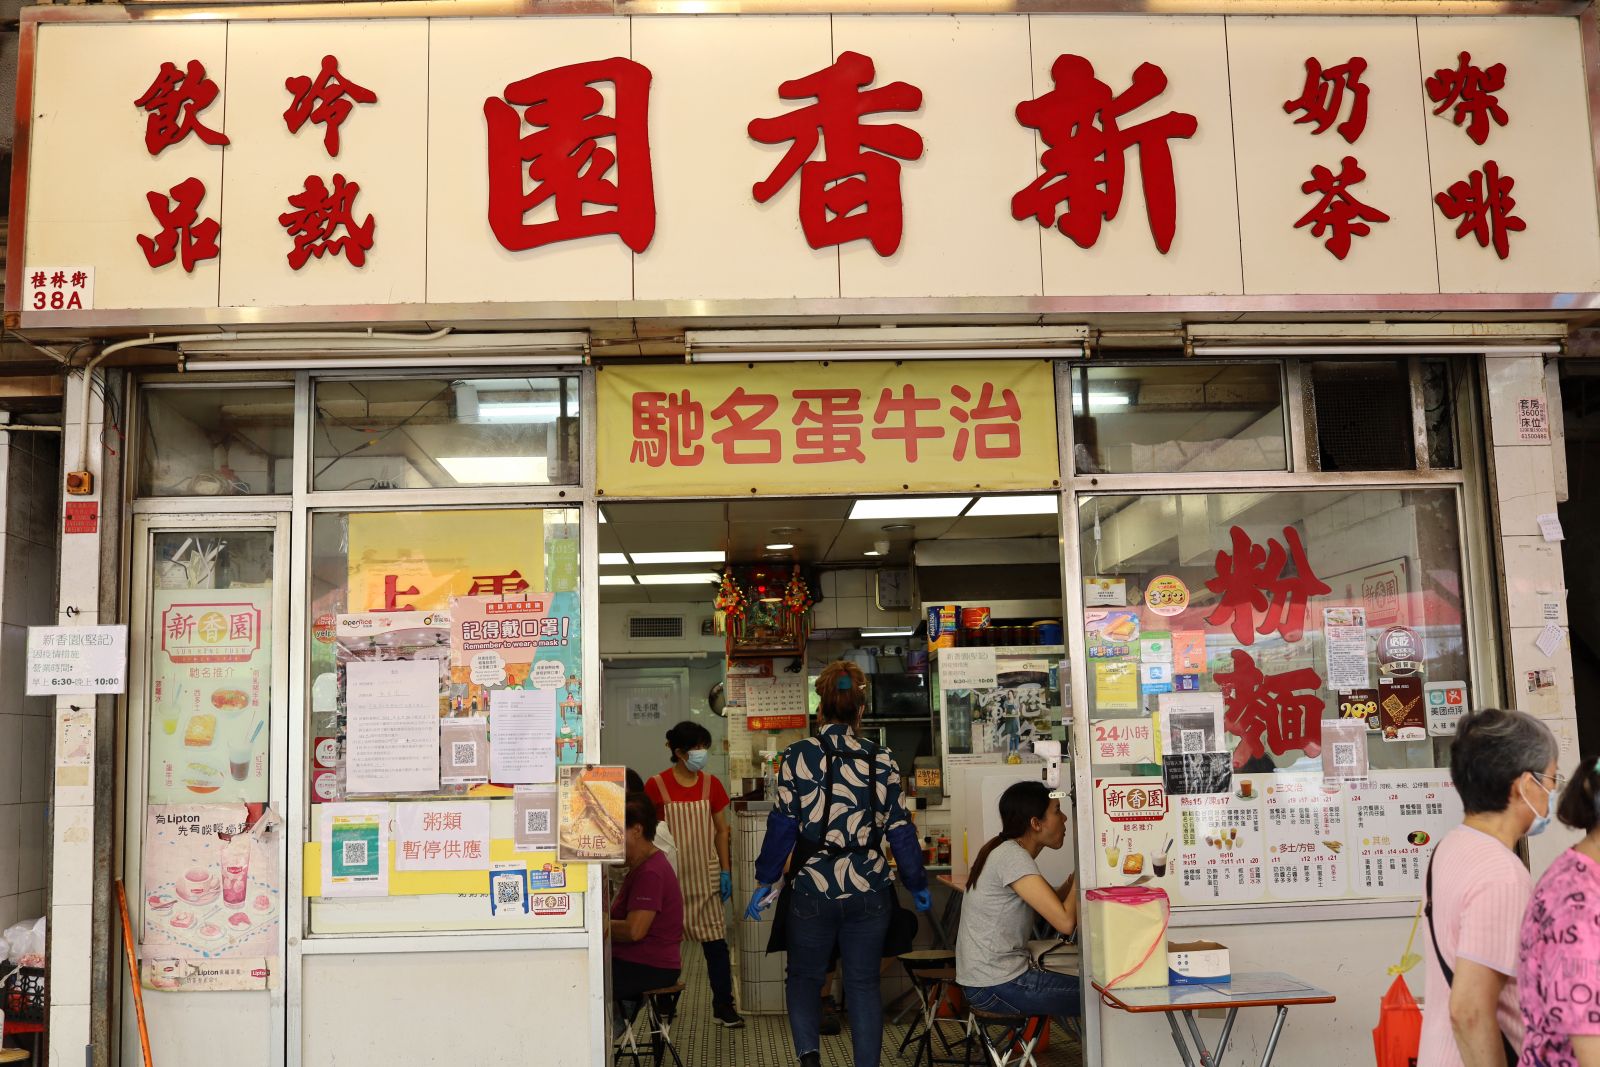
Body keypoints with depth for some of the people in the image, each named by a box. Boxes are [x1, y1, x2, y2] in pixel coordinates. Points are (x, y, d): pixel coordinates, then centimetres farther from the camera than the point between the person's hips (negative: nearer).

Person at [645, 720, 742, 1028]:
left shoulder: (711, 785, 4)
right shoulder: (657, 786, -6)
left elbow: (721, 831, 9)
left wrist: (726, 871, 4)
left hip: (705, 875, 2)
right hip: (670, 875, -2)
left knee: (715, 939, 1)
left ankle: (723, 1005, 10)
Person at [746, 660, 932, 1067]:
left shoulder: (798, 756, -6)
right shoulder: (881, 761, -1)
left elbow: (783, 824, -7)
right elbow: (900, 828, 3)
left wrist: (765, 881, 4)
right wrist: (917, 885, 16)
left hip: (813, 890, -1)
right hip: (869, 892, 2)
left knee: (804, 976, 15)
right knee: (864, 983, 13)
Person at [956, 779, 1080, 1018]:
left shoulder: (1007, 851, 11)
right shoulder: (1013, 857, -18)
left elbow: (1052, 903, 12)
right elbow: (1065, 922, -22)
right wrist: (1082, 874, -11)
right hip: (995, 986, -9)